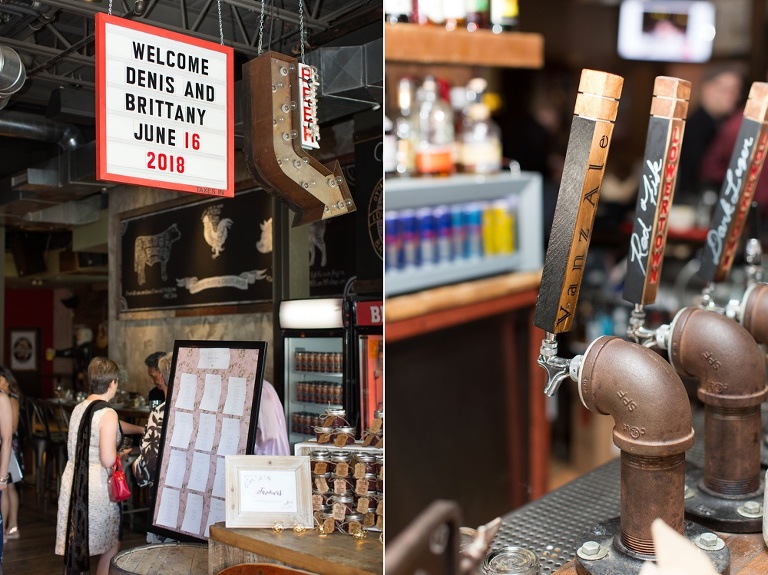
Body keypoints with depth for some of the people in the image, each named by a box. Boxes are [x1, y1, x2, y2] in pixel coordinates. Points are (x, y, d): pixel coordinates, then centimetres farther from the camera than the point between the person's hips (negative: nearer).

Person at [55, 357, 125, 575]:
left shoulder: (78, 409, 8)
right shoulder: (108, 414, -16)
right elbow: (108, 460, -23)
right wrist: (122, 455, 0)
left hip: (72, 481, 7)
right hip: (96, 486, -7)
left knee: (75, 548, 16)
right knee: (111, 547, 9)